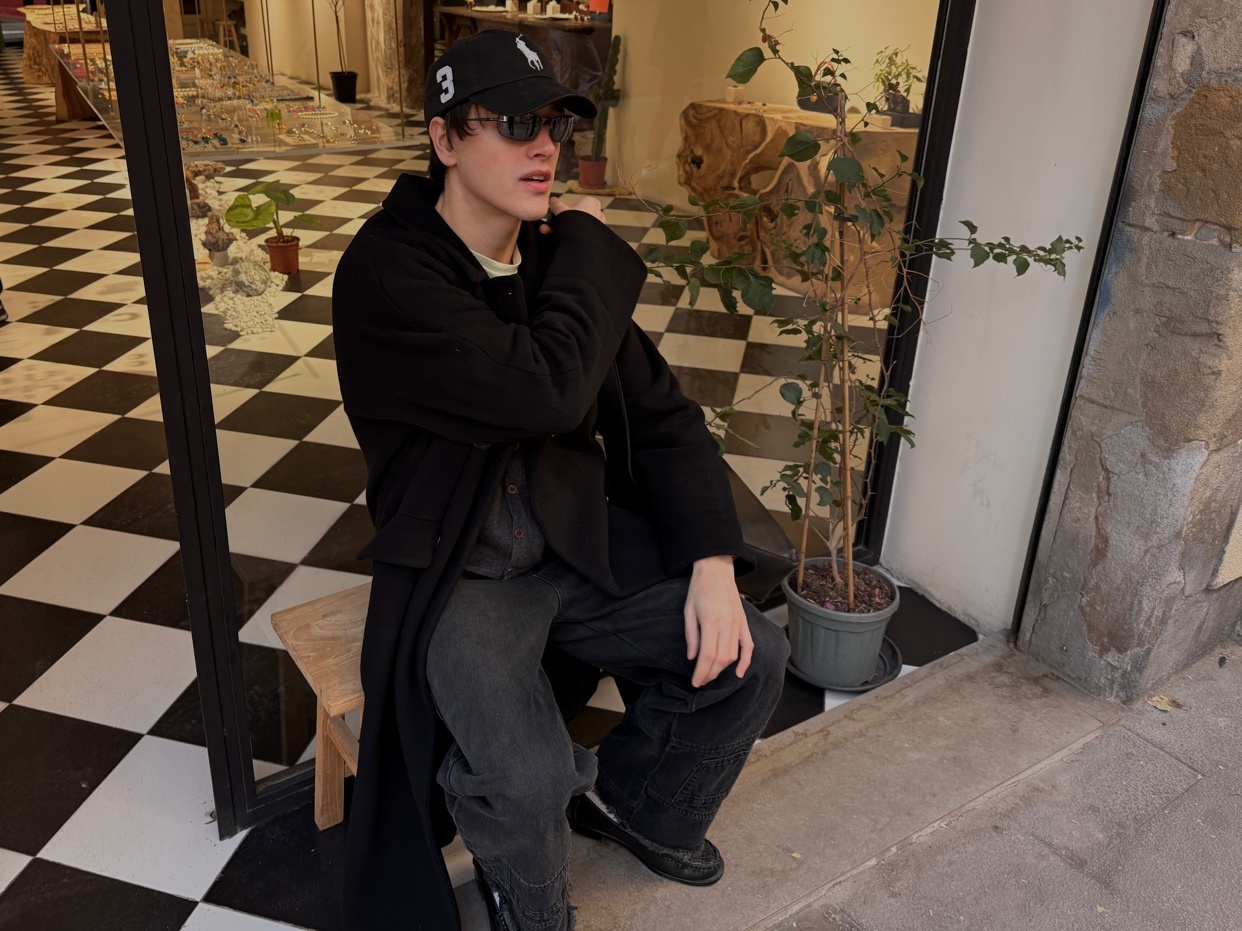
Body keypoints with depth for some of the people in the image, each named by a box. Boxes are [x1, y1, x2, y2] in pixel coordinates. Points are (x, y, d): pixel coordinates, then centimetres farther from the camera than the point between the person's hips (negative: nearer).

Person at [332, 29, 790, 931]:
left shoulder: (562, 253, 0)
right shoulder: (386, 272, -20)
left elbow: (661, 416, 3)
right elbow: (547, 390, -32)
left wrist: (713, 563, -8)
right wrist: (590, 245, -16)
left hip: (582, 544, 6)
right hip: (461, 573, -6)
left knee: (752, 656, -3)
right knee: (527, 783, -26)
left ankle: (634, 802, 27)